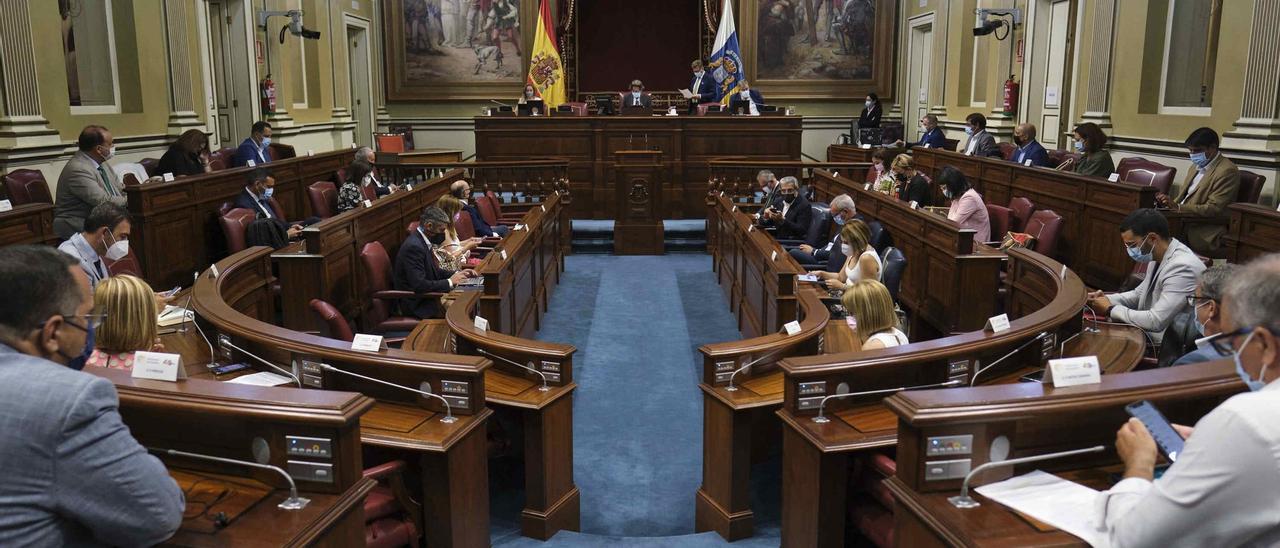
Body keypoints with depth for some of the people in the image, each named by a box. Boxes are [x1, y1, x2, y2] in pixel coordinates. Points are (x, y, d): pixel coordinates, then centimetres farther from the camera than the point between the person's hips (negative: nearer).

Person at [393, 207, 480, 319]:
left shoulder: (422, 240, 7)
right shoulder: (413, 246, -22)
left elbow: (435, 271, 18)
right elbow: (419, 285, -27)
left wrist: (457, 273, 3)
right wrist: (450, 282, -18)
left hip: (427, 296, 9)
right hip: (418, 304, -9)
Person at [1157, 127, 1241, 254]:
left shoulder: (1227, 171, -10)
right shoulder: (1198, 166, 18)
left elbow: (1213, 209, -17)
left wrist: (1178, 207, -25)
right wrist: (1171, 203, 1)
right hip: (1184, 221, 8)